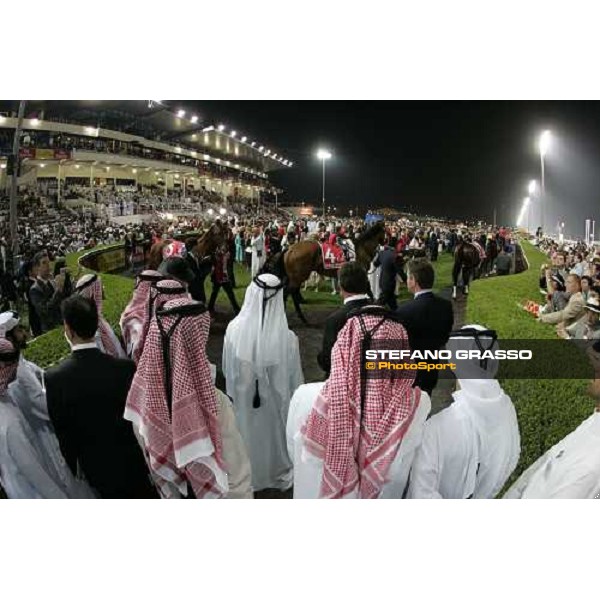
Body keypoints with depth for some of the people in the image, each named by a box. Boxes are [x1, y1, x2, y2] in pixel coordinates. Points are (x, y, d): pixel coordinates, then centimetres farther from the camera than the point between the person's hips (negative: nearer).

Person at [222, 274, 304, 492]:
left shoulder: (234, 329, -25)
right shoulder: (287, 337, -31)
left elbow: (227, 369, -9)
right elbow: (294, 378, -16)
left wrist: (234, 391, 11)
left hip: (243, 398, 1)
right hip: (275, 401, -1)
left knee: (248, 434, 27)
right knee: (272, 434, 26)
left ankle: (248, 475, 50)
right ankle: (277, 473, 50)